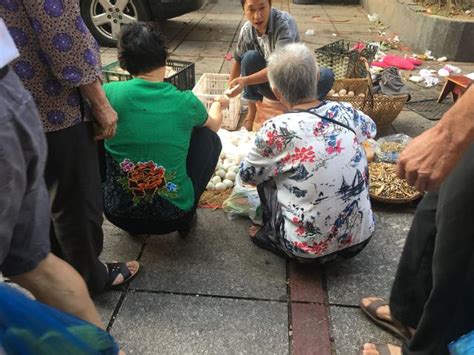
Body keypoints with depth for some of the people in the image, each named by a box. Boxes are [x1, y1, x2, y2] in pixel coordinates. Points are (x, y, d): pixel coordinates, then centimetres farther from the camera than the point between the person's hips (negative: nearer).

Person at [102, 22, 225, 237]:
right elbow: (214, 124, 17)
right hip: (173, 217, 0)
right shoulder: (186, 102, -8)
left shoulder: (110, 92, -10)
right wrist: (218, 104, 39)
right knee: (209, 138, 17)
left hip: (118, 214, 1)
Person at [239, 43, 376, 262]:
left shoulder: (276, 130, -19)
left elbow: (248, 176, 0)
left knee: (266, 176, 11)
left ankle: (273, 237, 24)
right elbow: (371, 128, 19)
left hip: (310, 249, -4)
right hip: (361, 238, 4)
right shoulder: (345, 112, -6)